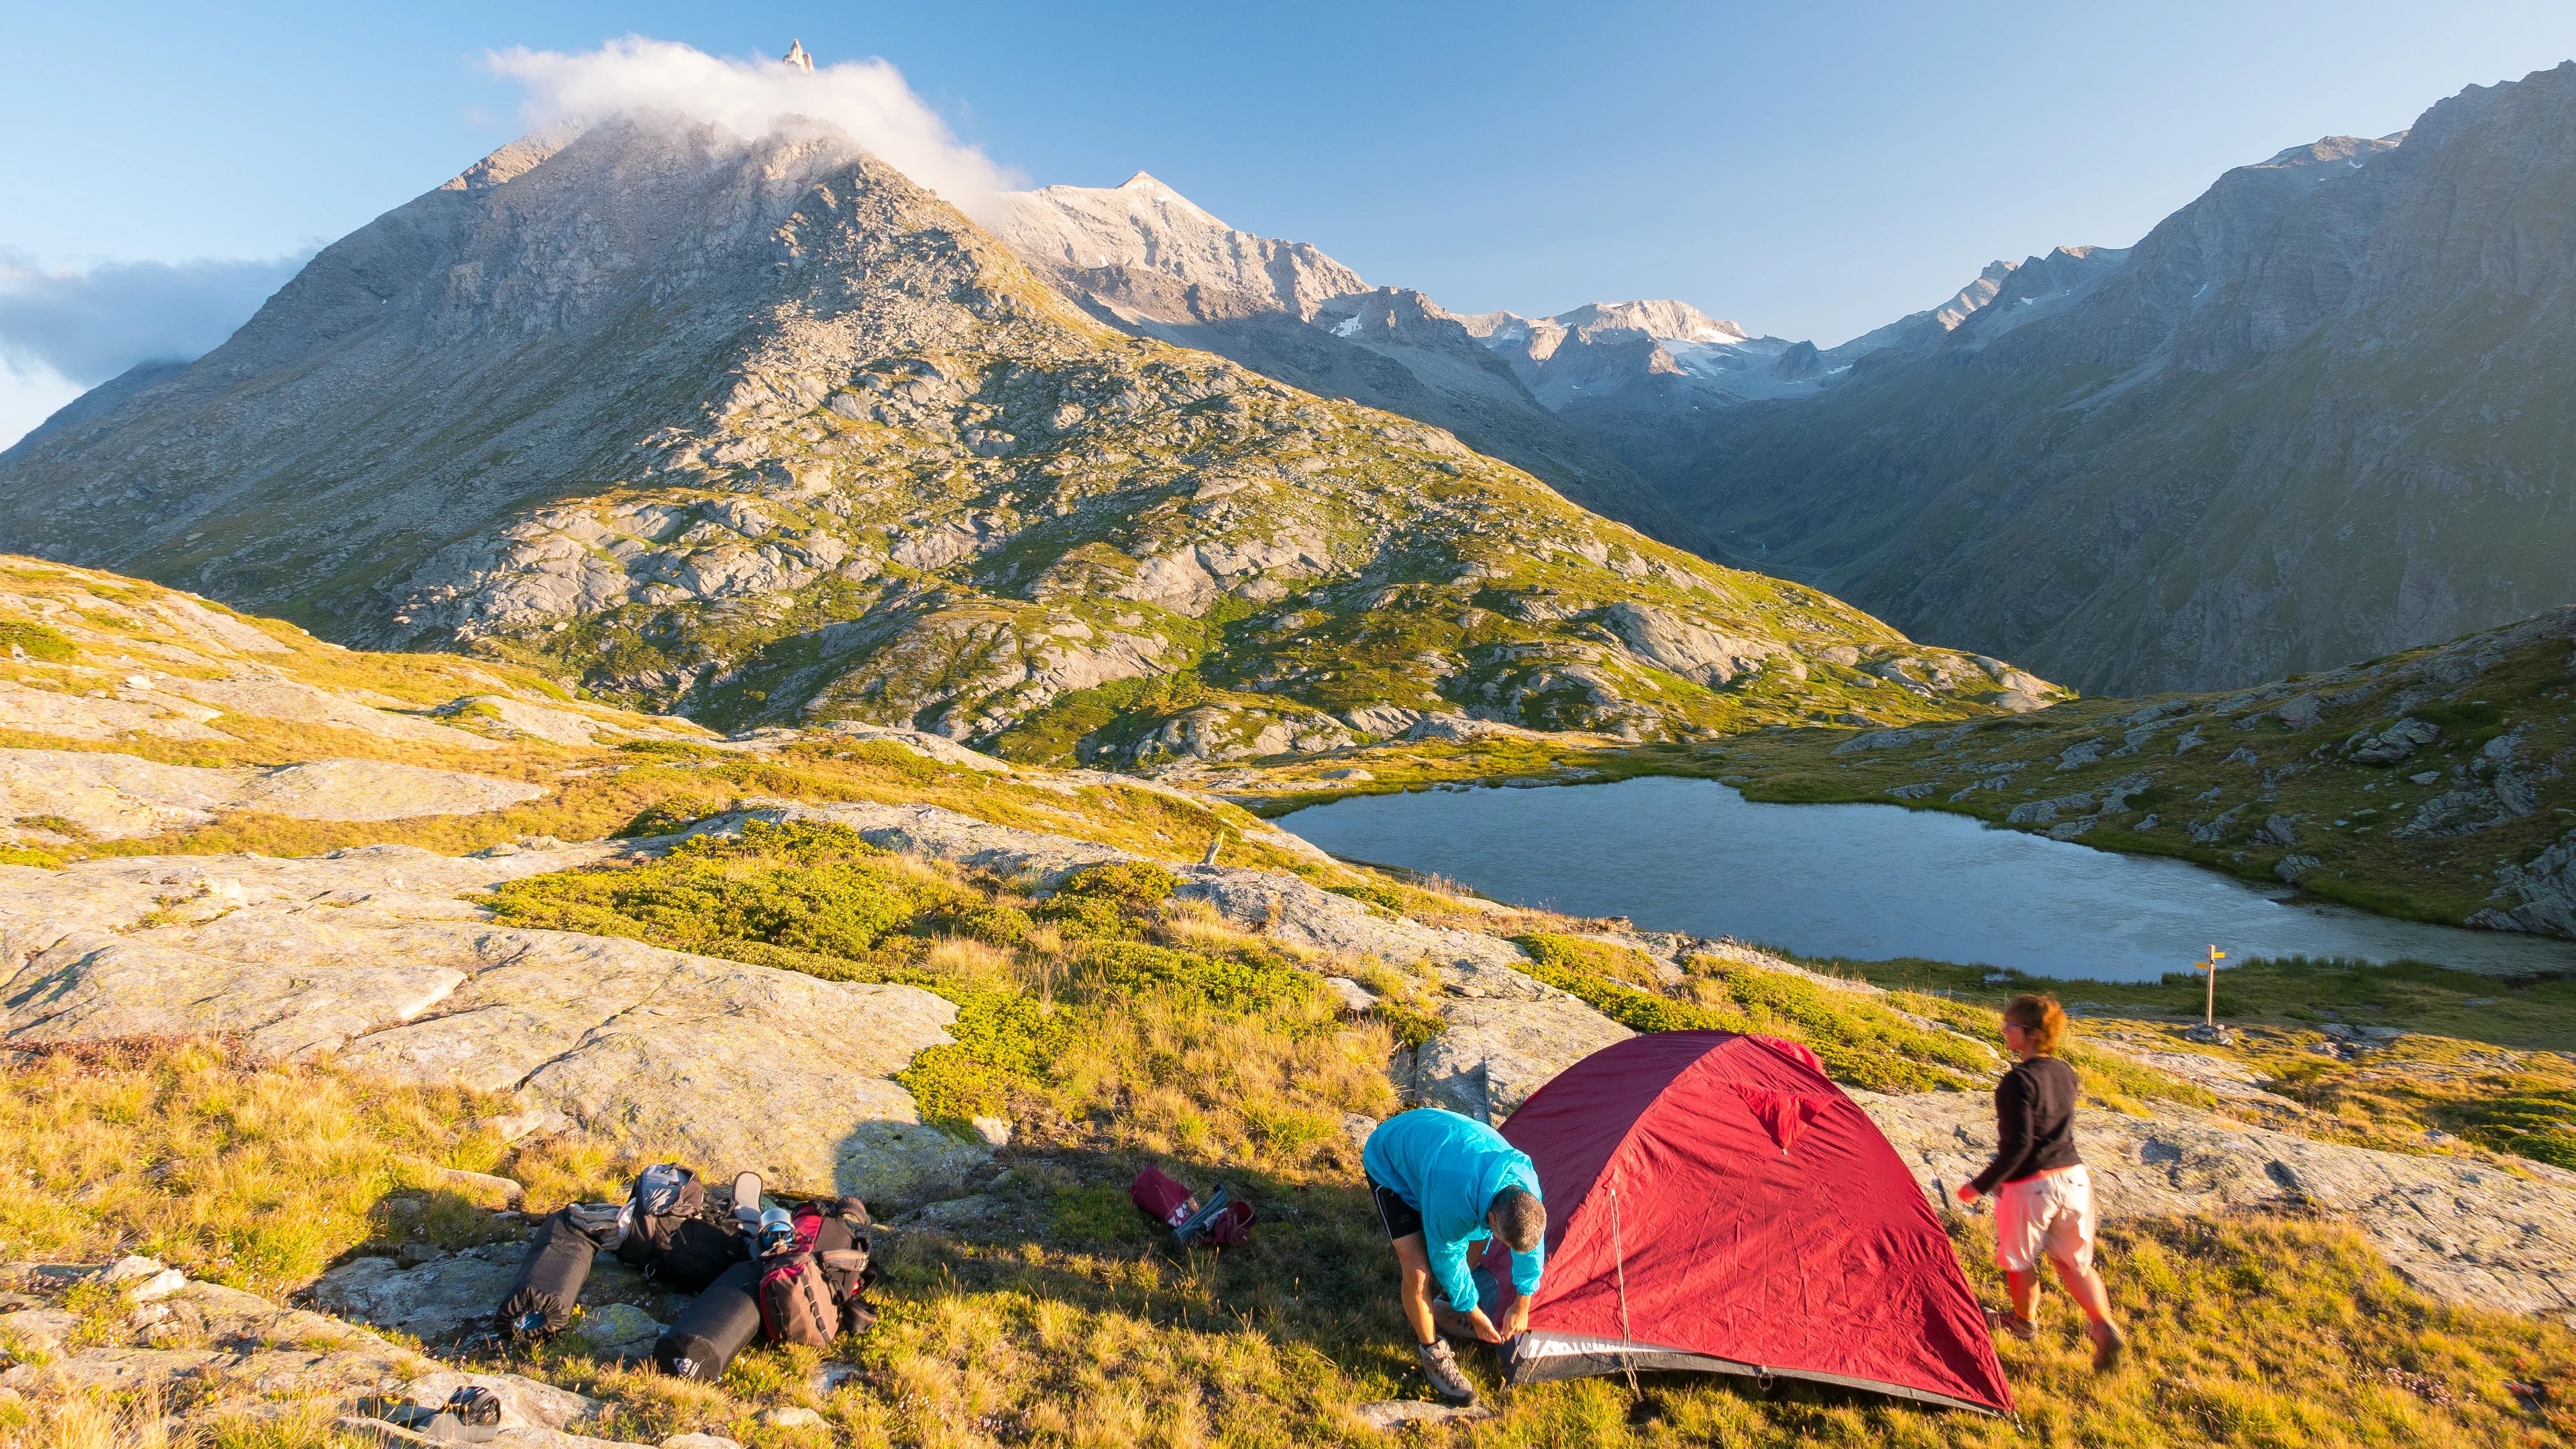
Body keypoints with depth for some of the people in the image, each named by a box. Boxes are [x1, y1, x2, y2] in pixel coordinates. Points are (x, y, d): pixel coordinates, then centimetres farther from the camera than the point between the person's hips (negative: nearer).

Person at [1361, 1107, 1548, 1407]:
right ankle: (1433, 1354, 7)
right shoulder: (1452, 1201, -42)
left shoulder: (1527, 1185, -24)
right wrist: (1476, 1316, -7)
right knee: (1418, 1270, -15)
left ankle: (1446, 1309, 28)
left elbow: (1531, 1245, -4)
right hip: (1388, 1164, -6)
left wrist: (1522, 1306, 6)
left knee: (1477, 1238, 5)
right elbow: (1447, 1258, -22)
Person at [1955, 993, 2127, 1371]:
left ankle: (2023, 1322, 36)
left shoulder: (2017, 1082, -22)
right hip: (2074, 1176, 7)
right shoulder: (2066, 1074, 3)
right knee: (2075, 1262, 21)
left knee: (2019, 1259, 18)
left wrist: (1981, 1185, -15)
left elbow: (2017, 1145, -25)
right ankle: (2104, 1328, 9)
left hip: (2029, 1185, -7)